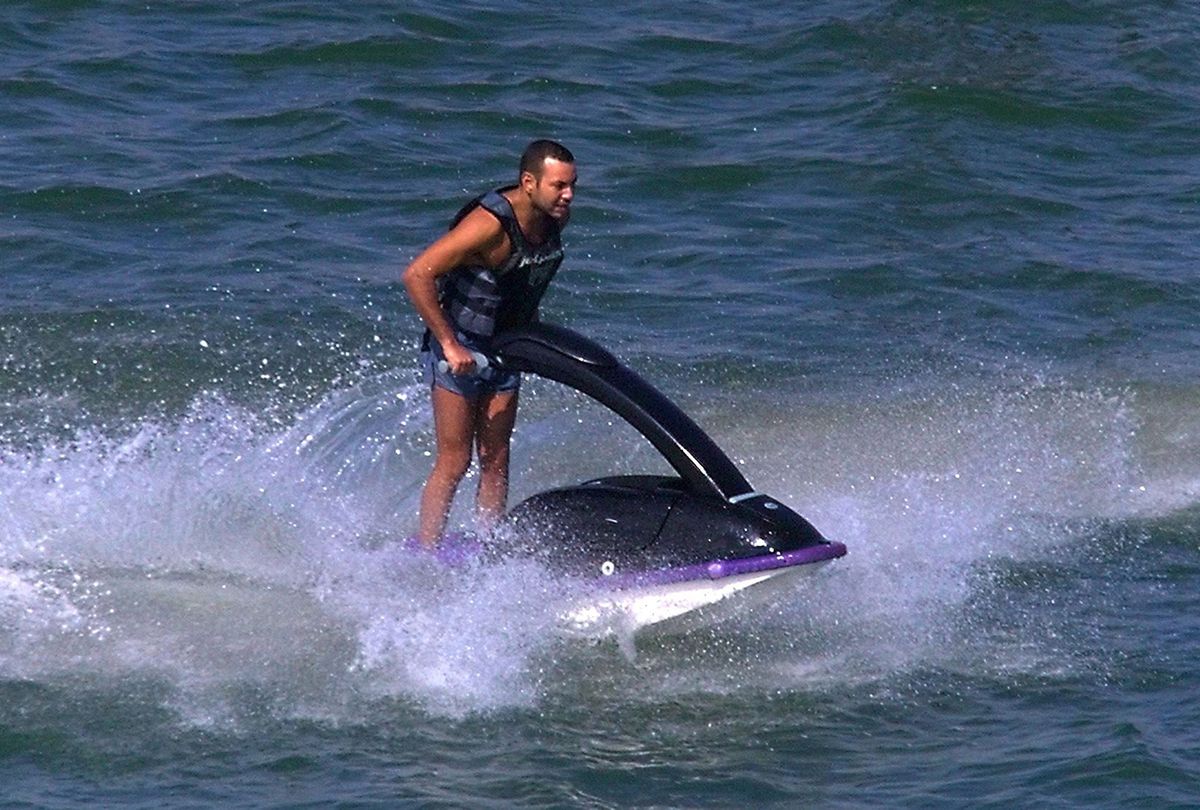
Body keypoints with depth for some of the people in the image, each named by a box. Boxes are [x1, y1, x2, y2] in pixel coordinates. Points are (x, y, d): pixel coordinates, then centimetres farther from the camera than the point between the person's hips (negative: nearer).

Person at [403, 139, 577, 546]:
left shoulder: (556, 219, -3)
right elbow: (416, 275, -30)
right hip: (459, 350, -7)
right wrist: (449, 344, -27)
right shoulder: (490, 225, -28)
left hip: (505, 352, 7)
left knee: (495, 463, 7)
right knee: (454, 462, -5)